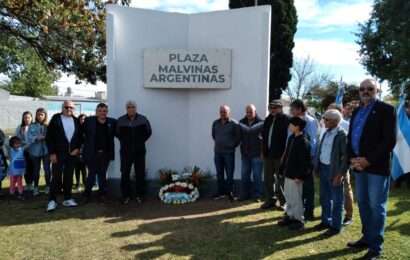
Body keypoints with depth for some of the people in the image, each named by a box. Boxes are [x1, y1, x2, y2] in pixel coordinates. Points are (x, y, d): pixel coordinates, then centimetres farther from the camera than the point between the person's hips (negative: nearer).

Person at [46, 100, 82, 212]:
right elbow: (49, 137, -5)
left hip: (72, 153, 3)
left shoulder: (76, 120, 8)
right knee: (56, 177, -1)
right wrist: (52, 153, -10)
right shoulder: (55, 119, -2)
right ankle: (52, 200, 7)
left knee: (69, 177, 9)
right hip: (58, 153, -3)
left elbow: (80, 136, 12)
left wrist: (77, 148, -3)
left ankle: (67, 198, 17)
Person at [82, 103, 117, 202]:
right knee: (92, 173, 5)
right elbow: (81, 132, -3)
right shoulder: (89, 121, -3)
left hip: (105, 153, 2)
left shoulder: (112, 122, 2)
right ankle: (87, 194, 21)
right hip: (92, 153, -2)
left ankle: (102, 194, 22)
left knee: (102, 174, 11)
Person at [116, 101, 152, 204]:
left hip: (139, 151, 0)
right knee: (125, 173, 2)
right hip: (126, 151, 0)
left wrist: (141, 141, 4)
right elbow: (117, 133, 11)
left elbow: (148, 132, 10)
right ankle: (126, 195, 14)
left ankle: (139, 195, 16)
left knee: (140, 173, 4)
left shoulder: (143, 119, 1)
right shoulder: (121, 120, 0)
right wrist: (124, 141, 5)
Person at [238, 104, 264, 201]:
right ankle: (244, 194, 21)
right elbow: (239, 135, 7)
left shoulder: (261, 123, -7)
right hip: (245, 153, 4)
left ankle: (257, 195, 16)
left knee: (257, 176, 6)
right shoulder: (242, 122, 5)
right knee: (244, 175, 10)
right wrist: (242, 145, -4)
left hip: (257, 154, -4)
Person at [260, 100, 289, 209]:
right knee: (268, 178, 12)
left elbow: (287, 137, -15)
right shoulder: (268, 119, 12)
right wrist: (263, 150, 13)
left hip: (280, 154, -7)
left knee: (281, 178, 4)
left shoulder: (285, 119, -9)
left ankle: (283, 201, 16)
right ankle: (270, 200, 23)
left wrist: (284, 153, -18)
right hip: (268, 153, 7)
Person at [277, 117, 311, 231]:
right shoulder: (291, 138, 9)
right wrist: (283, 168, 14)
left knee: (296, 198, 2)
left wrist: (300, 176, -19)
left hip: (296, 175, -9)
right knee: (288, 197, 17)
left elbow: (305, 161, -19)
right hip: (288, 173, 9)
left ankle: (299, 220, 15)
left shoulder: (303, 141, -17)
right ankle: (290, 216, 31)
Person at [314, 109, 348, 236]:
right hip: (323, 168, 8)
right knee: (324, 198, 19)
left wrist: (340, 174, -20)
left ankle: (336, 226, 18)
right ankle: (326, 221, 34)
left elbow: (346, 156, -17)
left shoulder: (342, 135, -15)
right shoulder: (326, 133, 10)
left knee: (336, 200, 6)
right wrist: (317, 166, 9)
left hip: (334, 170, -8)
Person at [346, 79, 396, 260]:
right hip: (359, 165, 7)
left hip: (377, 166, -6)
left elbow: (390, 140, -13)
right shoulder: (356, 112, 15)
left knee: (376, 206, -1)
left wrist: (368, 160, -17)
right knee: (363, 203, 14)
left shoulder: (386, 109, -6)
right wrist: (352, 158, -3)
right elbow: (350, 137, 14)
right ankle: (367, 237, 28)